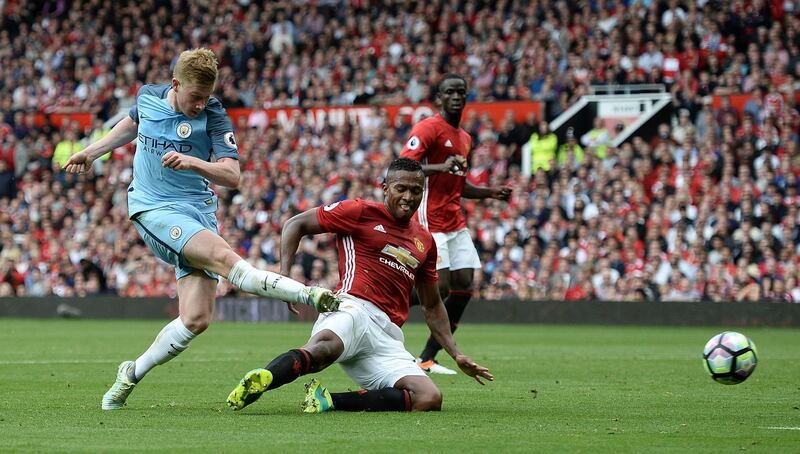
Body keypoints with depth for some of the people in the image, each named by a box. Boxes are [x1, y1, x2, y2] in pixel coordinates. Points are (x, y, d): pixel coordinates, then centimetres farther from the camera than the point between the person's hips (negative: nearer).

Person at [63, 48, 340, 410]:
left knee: (196, 319, -9)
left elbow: (232, 176, -17)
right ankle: (310, 295, -38)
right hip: (153, 210, -1)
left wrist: (192, 162, -33)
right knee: (223, 256, -30)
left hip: (199, 212, 1)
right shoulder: (148, 97, 1)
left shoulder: (214, 118, -7)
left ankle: (132, 374, 11)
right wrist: (92, 152, 32)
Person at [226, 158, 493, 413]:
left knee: (430, 399, -23)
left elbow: (432, 307, 35)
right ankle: (260, 381, -62)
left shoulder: (424, 241, 27)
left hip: (388, 335, 6)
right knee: (326, 345, -44)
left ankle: (330, 401, -28)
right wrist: (284, 276, -5)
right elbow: (296, 224, 10)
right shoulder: (361, 212, 9)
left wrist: (457, 356, 26)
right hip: (354, 307, -5)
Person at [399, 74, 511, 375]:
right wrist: (442, 167, -32)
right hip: (431, 222, -9)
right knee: (441, 287, -18)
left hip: (456, 223, 9)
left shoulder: (465, 138, 19)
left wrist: (490, 193, 14)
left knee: (464, 288, 1)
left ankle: (427, 359, 6)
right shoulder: (429, 129, -9)